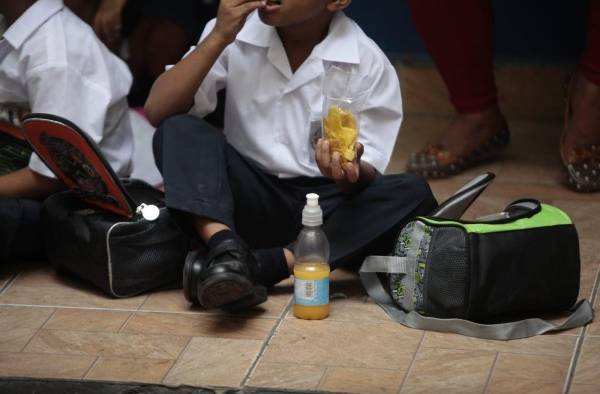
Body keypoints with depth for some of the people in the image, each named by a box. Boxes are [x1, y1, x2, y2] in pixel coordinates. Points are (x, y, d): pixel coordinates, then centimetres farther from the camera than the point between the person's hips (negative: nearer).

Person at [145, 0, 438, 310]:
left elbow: (368, 176, -9)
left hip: (323, 208, 0)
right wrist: (218, 38, -20)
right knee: (178, 129, -22)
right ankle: (226, 250, -44)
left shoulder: (368, 62, -6)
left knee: (413, 194, -27)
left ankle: (256, 266, -34)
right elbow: (158, 113, -11)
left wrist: (351, 172, -33)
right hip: (248, 200, 1)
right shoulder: (237, 32, -3)